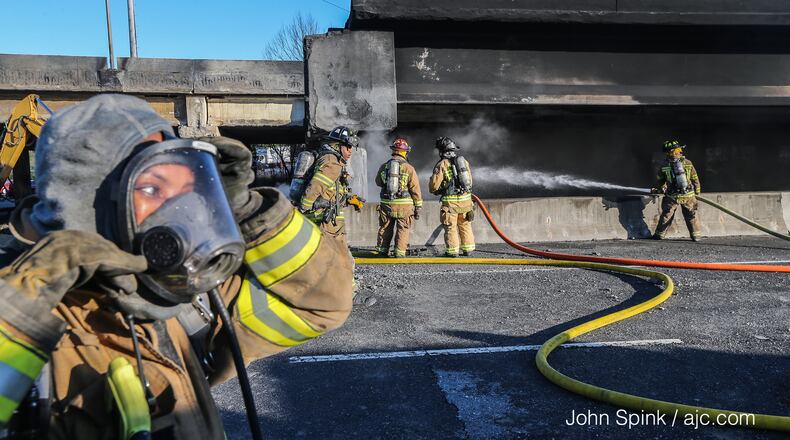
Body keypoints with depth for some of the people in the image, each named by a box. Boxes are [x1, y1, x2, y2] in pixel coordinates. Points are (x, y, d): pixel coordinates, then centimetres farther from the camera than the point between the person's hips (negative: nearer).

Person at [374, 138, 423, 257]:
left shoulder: (383, 166, 3)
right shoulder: (409, 168, -7)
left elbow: (378, 182, 19)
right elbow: (415, 189, -5)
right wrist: (418, 207, 0)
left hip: (386, 203, 3)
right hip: (404, 205, -3)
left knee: (385, 229, 14)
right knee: (402, 229, 5)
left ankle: (382, 250, 18)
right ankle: (399, 252, 4)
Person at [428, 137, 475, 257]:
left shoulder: (442, 164, -9)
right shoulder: (464, 161, 8)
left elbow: (434, 185, -8)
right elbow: (469, 180, 15)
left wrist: (434, 190, 14)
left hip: (450, 200, -5)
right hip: (466, 199, 5)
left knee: (451, 227, 5)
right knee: (465, 225, 15)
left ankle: (452, 250, 7)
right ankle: (468, 249, 18)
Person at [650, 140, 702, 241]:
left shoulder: (664, 165, -4)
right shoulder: (688, 163, -4)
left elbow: (659, 181, 8)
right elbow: (695, 179, 2)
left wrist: (659, 189, 27)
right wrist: (697, 192, 15)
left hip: (672, 196, 0)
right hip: (688, 195, 0)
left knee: (666, 216, 11)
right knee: (691, 216, 12)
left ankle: (659, 235, 15)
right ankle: (695, 236, 13)